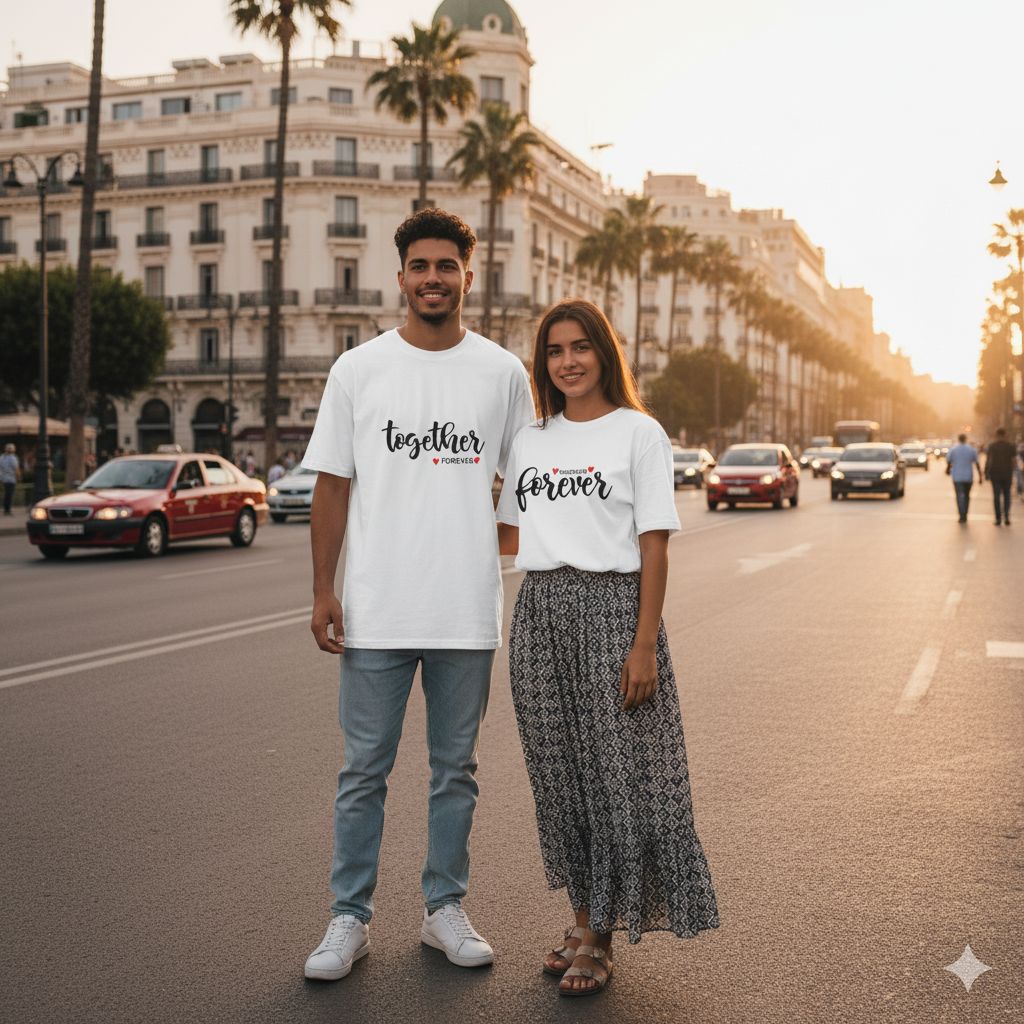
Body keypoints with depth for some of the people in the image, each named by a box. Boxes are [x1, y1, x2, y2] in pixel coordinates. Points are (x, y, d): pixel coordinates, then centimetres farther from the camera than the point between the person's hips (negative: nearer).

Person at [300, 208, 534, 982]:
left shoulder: (503, 373, 4)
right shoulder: (358, 370, 2)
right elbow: (332, 485, 3)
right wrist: (323, 591, -2)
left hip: (468, 612, 1)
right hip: (376, 610, -1)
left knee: (456, 769, 12)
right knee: (364, 771, 6)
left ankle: (446, 910, 26)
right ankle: (350, 918, 19)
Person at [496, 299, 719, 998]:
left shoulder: (639, 432, -1)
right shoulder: (530, 439, 13)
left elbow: (655, 547, -6)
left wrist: (644, 644, -12)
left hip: (612, 607, -4)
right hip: (540, 612, 5)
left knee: (615, 770, -1)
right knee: (560, 770, 8)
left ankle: (597, 937, 11)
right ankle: (585, 920, 23)